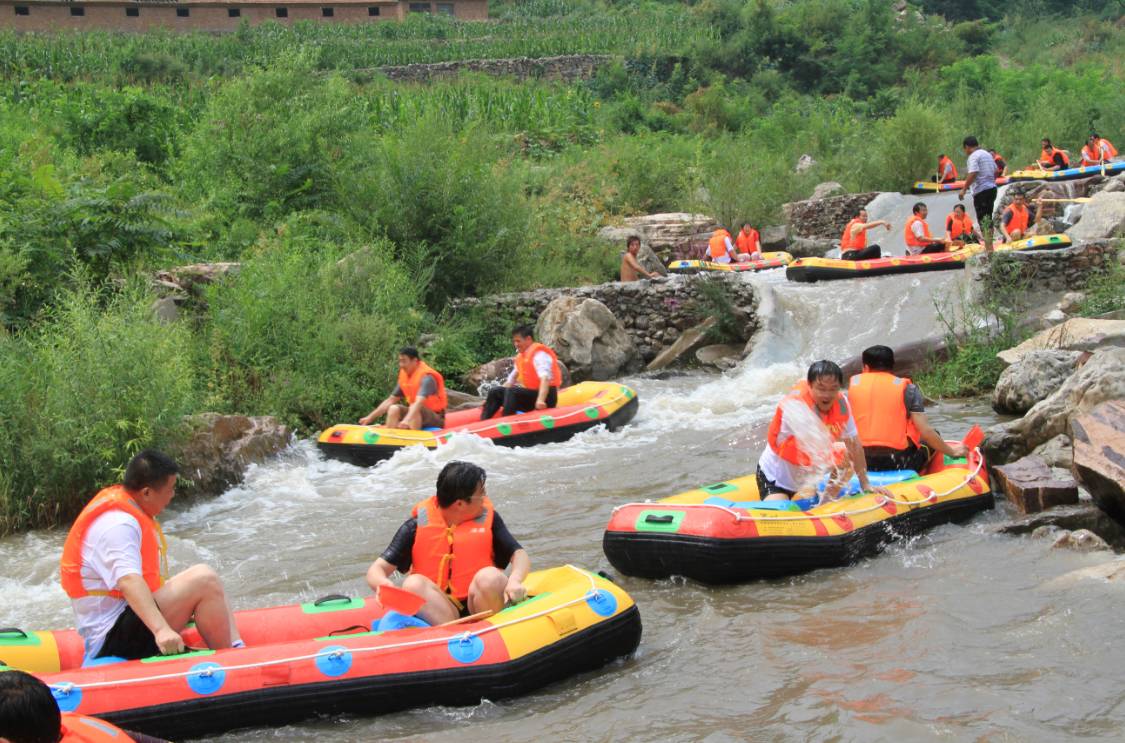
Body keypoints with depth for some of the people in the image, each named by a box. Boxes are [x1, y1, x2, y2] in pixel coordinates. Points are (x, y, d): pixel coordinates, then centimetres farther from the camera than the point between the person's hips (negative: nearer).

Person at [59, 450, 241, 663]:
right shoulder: (117, 524, -20)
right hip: (114, 638, -11)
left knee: (210, 588, 14)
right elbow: (128, 581, -36)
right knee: (204, 579, -21)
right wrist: (161, 629, -47)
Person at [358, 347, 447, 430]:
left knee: (415, 411, -34)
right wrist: (370, 417, 5)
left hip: (436, 419, -8)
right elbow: (390, 400, 10)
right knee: (394, 409, -11)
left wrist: (407, 420, -51)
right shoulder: (404, 375, 5)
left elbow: (419, 402, -36)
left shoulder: (426, 377, -20)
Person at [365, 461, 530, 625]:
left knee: (490, 577, -28)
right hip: (438, 609, 0)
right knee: (414, 584, -28)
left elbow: (519, 554, 1)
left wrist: (514, 581, -23)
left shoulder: (488, 517, 4)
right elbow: (377, 569, -5)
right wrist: (383, 584, -31)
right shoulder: (417, 526, -2)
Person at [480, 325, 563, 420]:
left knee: (511, 392, -30)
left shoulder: (539, 354, -12)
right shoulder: (520, 357, 16)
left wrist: (541, 400, -41)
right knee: (495, 392, 2)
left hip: (547, 396, -9)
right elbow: (510, 381, 21)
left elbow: (545, 378, -27)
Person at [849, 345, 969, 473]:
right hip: (897, 464, -3)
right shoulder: (907, 389, 0)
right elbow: (926, 431, -5)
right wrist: (952, 452, 9)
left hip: (861, 463, 4)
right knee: (933, 437, 22)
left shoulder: (853, 384, 7)